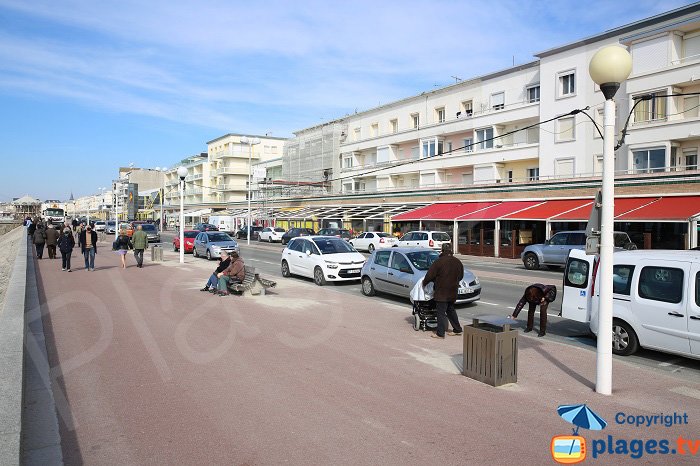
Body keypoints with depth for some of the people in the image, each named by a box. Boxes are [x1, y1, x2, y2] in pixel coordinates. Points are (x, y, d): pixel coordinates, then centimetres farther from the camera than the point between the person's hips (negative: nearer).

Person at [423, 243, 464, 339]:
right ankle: (457, 329, 26)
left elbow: (430, 275, -11)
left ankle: (440, 333, 3)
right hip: (453, 292, 6)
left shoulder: (439, 262, -15)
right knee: (451, 310, 21)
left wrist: (424, 283, 6)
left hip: (441, 292, -6)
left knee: (441, 312, 0)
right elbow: (461, 276, 17)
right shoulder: (458, 262, 5)